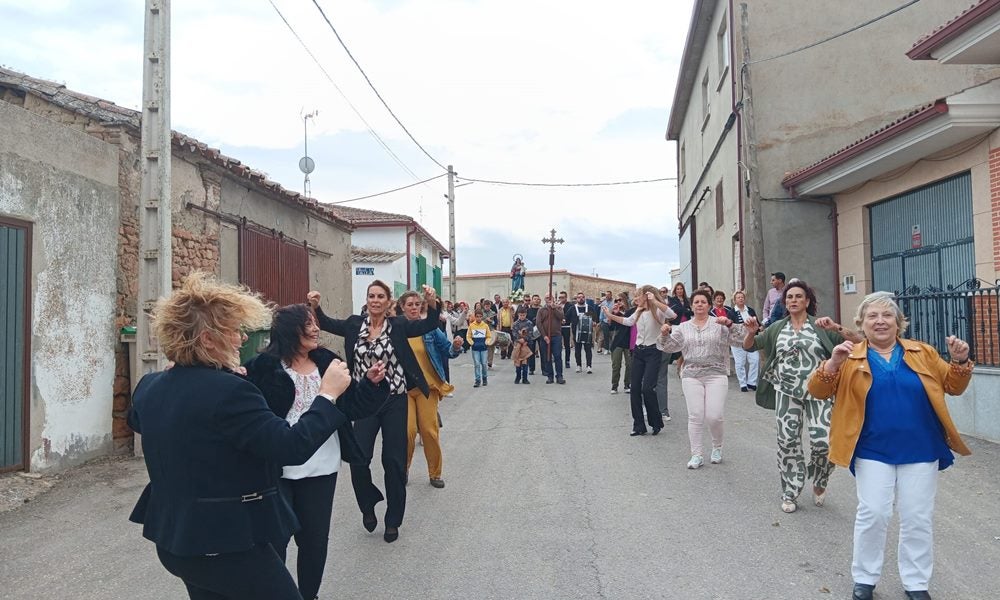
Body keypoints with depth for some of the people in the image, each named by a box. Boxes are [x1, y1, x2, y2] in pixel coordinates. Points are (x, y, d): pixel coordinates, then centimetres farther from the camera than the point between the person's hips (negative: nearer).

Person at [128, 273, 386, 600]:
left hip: (173, 537, 9)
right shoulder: (228, 391, -24)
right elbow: (294, 447, -27)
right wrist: (328, 393, -16)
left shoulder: (148, 387, 1)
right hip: (229, 542, -8)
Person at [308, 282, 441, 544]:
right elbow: (326, 324, 1)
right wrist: (315, 307, -19)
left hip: (394, 402, -1)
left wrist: (432, 303, -31)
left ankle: (393, 520, 21)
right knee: (358, 459, -4)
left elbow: (428, 325, -12)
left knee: (393, 461, 4)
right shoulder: (355, 324, 3)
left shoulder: (398, 325, -4)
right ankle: (368, 504, 26)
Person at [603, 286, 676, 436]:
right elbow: (628, 321, 26)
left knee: (647, 388, -15)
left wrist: (654, 301, -32)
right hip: (638, 351, 7)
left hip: (653, 352, -7)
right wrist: (611, 316, 20)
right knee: (635, 388, 3)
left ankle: (656, 422, 6)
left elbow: (672, 315, -28)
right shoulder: (639, 312, 12)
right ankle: (639, 426, 11)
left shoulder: (657, 311, -9)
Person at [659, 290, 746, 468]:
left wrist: (730, 324, -20)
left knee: (714, 417, -6)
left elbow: (740, 338, -4)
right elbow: (670, 347, 9)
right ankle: (696, 455, 8)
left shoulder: (719, 324, 3)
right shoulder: (683, 327, 11)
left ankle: (717, 447, 22)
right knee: (695, 417, 0)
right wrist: (665, 334, -9)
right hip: (691, 376, 2)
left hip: (716, 375, -2)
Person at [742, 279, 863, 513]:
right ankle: (790, 494, 16)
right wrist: (751, 332, -8)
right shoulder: (777, 327, 8)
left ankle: (818, 482, 20)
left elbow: (858, 341, -5)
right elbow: (748, 346, 13)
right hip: (786, 393, 2)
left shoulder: (820, 326, 1)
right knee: (787, 442, 1)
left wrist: (836, 328, -20)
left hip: (817, 393, -2)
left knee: (823, 442, -11)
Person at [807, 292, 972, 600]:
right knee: (872, 514, 1)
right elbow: (818, 390, -8)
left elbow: (952, 386, 9)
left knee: (918, 518, 9)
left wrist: (960, 361, -11)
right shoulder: (851, 358, -2)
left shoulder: (923, 353, 5)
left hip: (920, 450, 2)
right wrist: (833, 363, -27)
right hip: (874, 451, -2)